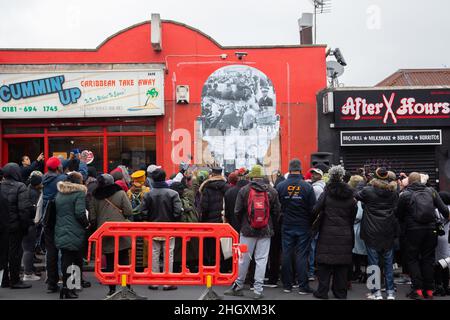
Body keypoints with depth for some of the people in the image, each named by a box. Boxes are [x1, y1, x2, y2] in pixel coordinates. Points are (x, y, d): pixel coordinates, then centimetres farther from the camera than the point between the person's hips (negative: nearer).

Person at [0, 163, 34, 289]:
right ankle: (15, 280, 7)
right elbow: (24, 208, -19)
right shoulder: (20, 187, -14)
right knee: (15, 251, 2)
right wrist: (26, 223, -11)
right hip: (15, 225, -6)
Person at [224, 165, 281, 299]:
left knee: (243, 259, 9)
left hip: (247, 230, 0)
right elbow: (276, 211, 2)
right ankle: (258, 290, 5)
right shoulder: (272, 191, -1)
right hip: (266, 232, 0)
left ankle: (238, 286, 19)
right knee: (261, 260, 5)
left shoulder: (244, 190, -5)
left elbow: (237, 211, -2)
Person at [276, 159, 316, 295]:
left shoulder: (280, 186, -5)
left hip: (286, 226, 2)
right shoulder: (307, 187, -9)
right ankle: (303, 286, 3)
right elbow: (313, 208, -6)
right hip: (303, 227, -2)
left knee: (286, 254, 9)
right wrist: (311, 224, 10)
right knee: (302, 255, 2)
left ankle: (287, 285, 15)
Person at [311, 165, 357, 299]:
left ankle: (322, 291, 4)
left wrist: (315, 223, 9)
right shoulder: (350, 196, 3)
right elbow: (353, 215, 8)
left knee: (325, 263, 3)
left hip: (327, 234, -2)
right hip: (345, 235, 3)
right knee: (342, 264, 9)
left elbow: (315, 211, -8)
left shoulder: (326, 194, -6)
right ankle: (340, 292, 14)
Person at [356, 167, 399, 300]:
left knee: (373, 262, 3)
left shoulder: (368, 191, -9)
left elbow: (356, 196, 8)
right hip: (388, 232, 3)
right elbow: (396, 210, 11)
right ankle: (390, 292, 11)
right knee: (388, 262, 10)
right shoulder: (393, 192, 3)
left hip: (372, 231, -3)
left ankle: (376, 292, 2)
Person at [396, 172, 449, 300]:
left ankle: (418, 289, 0)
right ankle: (429, 290, 14)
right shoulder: (431, 191, 3)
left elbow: (399, 215, 1)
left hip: (414, 230, -3)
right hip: (431, 229, 3)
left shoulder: (405, 194, -6)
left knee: (413, 259, 8)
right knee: (428, 259, 13)